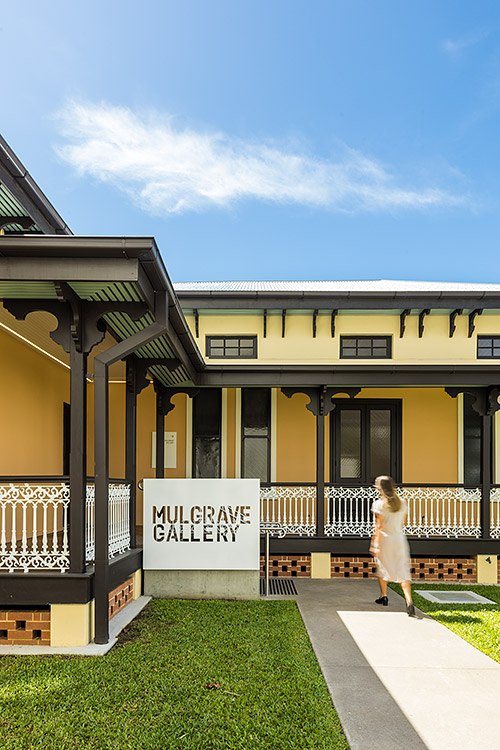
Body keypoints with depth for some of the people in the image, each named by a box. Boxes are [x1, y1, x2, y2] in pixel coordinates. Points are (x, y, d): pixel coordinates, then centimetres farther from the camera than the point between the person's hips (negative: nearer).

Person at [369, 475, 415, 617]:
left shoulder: (379, 504, -13)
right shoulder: (402, 503, 3)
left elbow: (379, 526, -16)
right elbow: (402, 523, 12)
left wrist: (377, 545, -15)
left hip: (385, 539, -3)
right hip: (399, 539, 4)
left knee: (382, 567, 19)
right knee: (402, 570, 1)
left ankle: (383, 596, 33)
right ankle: (409, 602, -16)